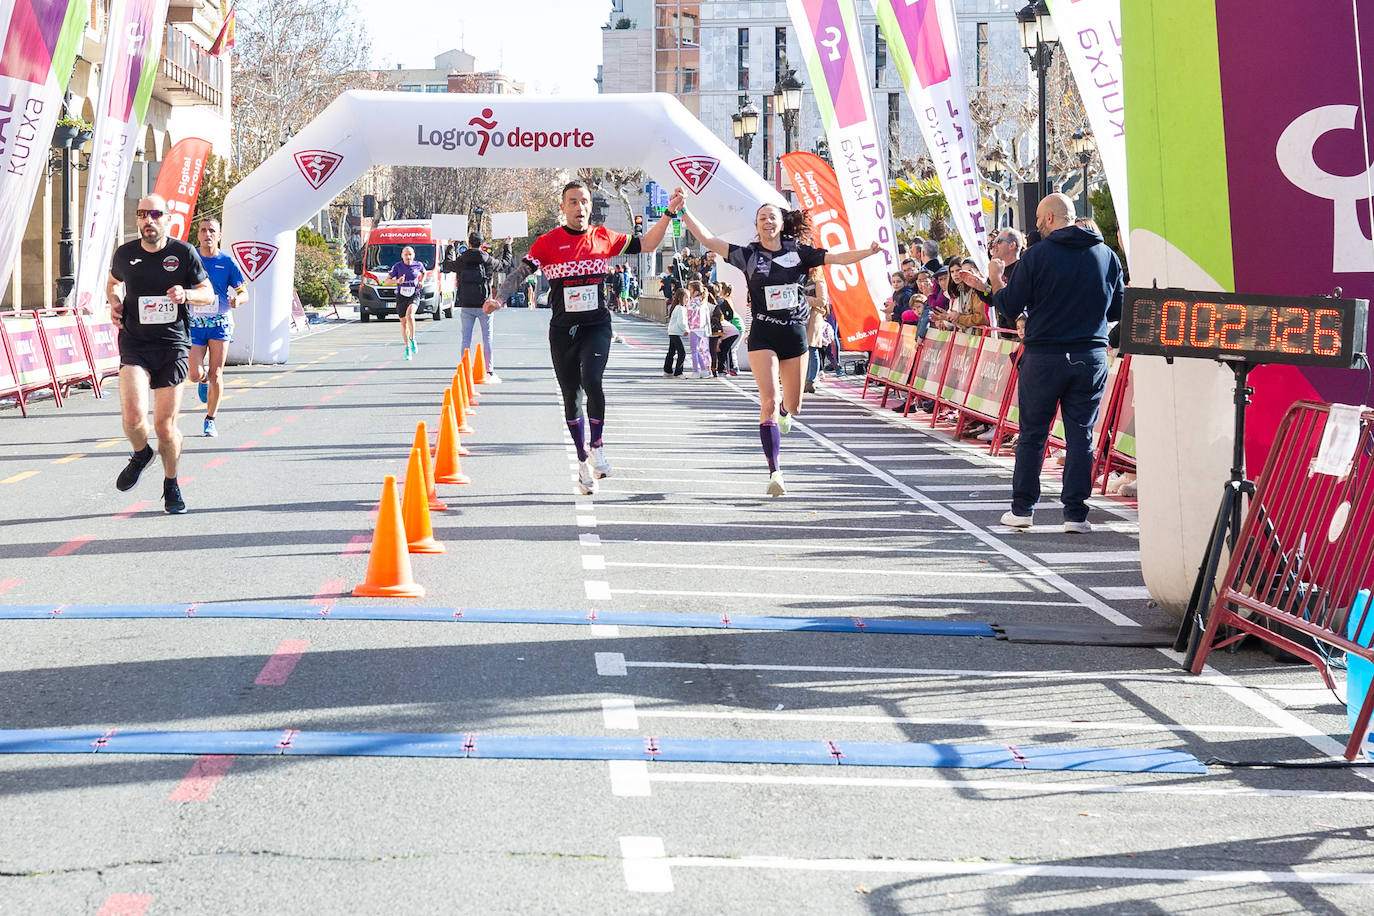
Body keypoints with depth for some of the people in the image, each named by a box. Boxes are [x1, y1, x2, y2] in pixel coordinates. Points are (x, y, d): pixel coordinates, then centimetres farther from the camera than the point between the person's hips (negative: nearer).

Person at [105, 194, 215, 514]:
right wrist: (113, 302, 3)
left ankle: (171, 485, 27)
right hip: (134, 344, 1)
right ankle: (141, 454, 16)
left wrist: (186, 295, -15)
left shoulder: (183, 253, -2)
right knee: (133, 417, -19)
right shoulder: (125, 254, 3)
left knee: (166, 424, 2)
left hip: (172, 346, 0)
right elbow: (113, 282, 24)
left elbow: (209, 294, 5)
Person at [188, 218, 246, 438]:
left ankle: (210, 420, 13)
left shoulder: (227, 262, 0)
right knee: (195, 375, -7)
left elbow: (244, 292, 2)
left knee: (216, 374, -3)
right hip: (195, 322, 1)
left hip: (220, 322, -1)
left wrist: (237, 299, -20)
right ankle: (203, 381, 32)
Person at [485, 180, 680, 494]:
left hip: (597, 325, 0)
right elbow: (521, 272, -5)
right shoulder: (548, 242, -1)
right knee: (571, 396, 6)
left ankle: (596, 447, -4)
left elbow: (646, 244, 14)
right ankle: (583, 460, 22)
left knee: (591, 380, -24)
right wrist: (499, 298, -21)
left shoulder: (604, 238, 5)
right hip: (563, 329, 0)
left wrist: (669, 213, 5)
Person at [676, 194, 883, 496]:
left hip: (795, 333, 2)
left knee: (793, 406, 11)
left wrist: (869, 251, -17)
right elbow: (708, 240, -4)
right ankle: (774, 473, -13)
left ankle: (783, 409, 53)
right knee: (769, 402, -15)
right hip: (763, 335, -2)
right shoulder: (748, 254, 0)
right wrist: (682, 213, -9)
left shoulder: (798, 252, 3)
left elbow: (837, 257, -2)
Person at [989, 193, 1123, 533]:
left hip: (1043, 356, -2)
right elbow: (1118, 310, 11)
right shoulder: (1106, 255, 3)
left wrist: (995, 279, 15)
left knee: (1032, 434, 9)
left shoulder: (1037, 255, -8)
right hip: (1091, 356, 2)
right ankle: (1075, 514, 3)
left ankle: (1022, 508, 14)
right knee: (1081, 435, 5)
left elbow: (1010, 307, -4)